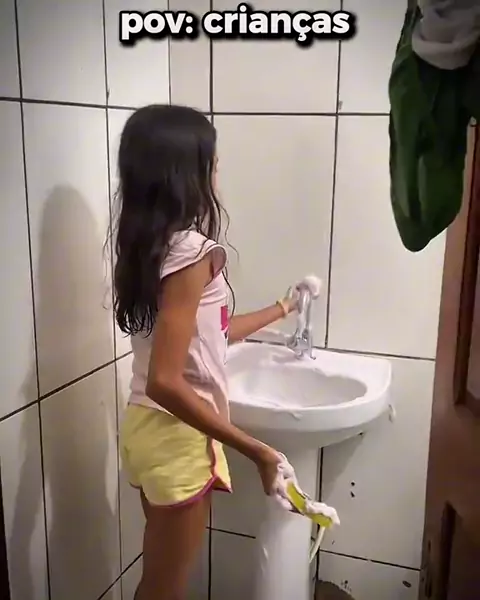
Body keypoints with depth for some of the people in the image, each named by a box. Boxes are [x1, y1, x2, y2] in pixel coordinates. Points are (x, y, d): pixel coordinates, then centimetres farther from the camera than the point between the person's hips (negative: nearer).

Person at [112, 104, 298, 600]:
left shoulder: (146, 242, 4)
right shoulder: (192, 250, -23)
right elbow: (166, 382, -28)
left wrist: (282, 309, 25)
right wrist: (254, 449, -21)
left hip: (146, 426, 8)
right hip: (176, 437, -8)